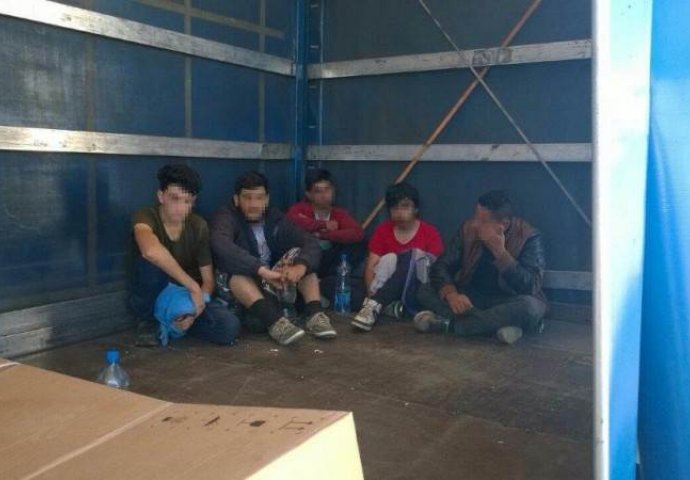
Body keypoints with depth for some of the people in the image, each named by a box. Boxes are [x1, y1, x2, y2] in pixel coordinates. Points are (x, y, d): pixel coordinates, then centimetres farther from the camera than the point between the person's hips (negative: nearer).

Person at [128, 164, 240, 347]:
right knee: (152, 261, -35)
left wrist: (193, 311, -23)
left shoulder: (199, 226, -7)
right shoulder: (145, 217, -19)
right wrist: (193, 287, -41)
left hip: (186, 297, 3)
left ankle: (169, 321, 1)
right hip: (150, 300, -3)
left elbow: (208, 280, -4)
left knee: (229, 327, -25)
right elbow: (151, 251, -44)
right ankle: (149, 321, -10)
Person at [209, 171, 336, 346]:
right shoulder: (226, 217, -11)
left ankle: (314, 313, -27)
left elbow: (312, 244, -12)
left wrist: (300, 267, -34)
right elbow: (222, 246, -35)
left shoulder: (275, 219, 0)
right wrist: (262, 270, -44)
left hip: (274, 284, 4)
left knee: (299, 255, -13)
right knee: (237, 267, -32)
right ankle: (275, 321, -47)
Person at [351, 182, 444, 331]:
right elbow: (371, 266, -4)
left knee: (411, 255, -29)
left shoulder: (430, 233, -2)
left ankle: (375, 304, -45)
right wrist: (372, 293, -23)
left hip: (418, 289, -1)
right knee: (389, 258, -26)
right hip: (386, 288, 2)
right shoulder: (383, 230, 3)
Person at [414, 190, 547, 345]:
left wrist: (500, 252, -35)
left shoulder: (529, 238, -18)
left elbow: (530, 287, -28)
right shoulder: (468, 229, -7)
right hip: (473, 299, 4)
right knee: (425, 291, -16)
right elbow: (441, 266, -9)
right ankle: (499, 323, -27)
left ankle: (449, 324, -27)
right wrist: (451, 294, -29)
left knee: (530, 306, -38)